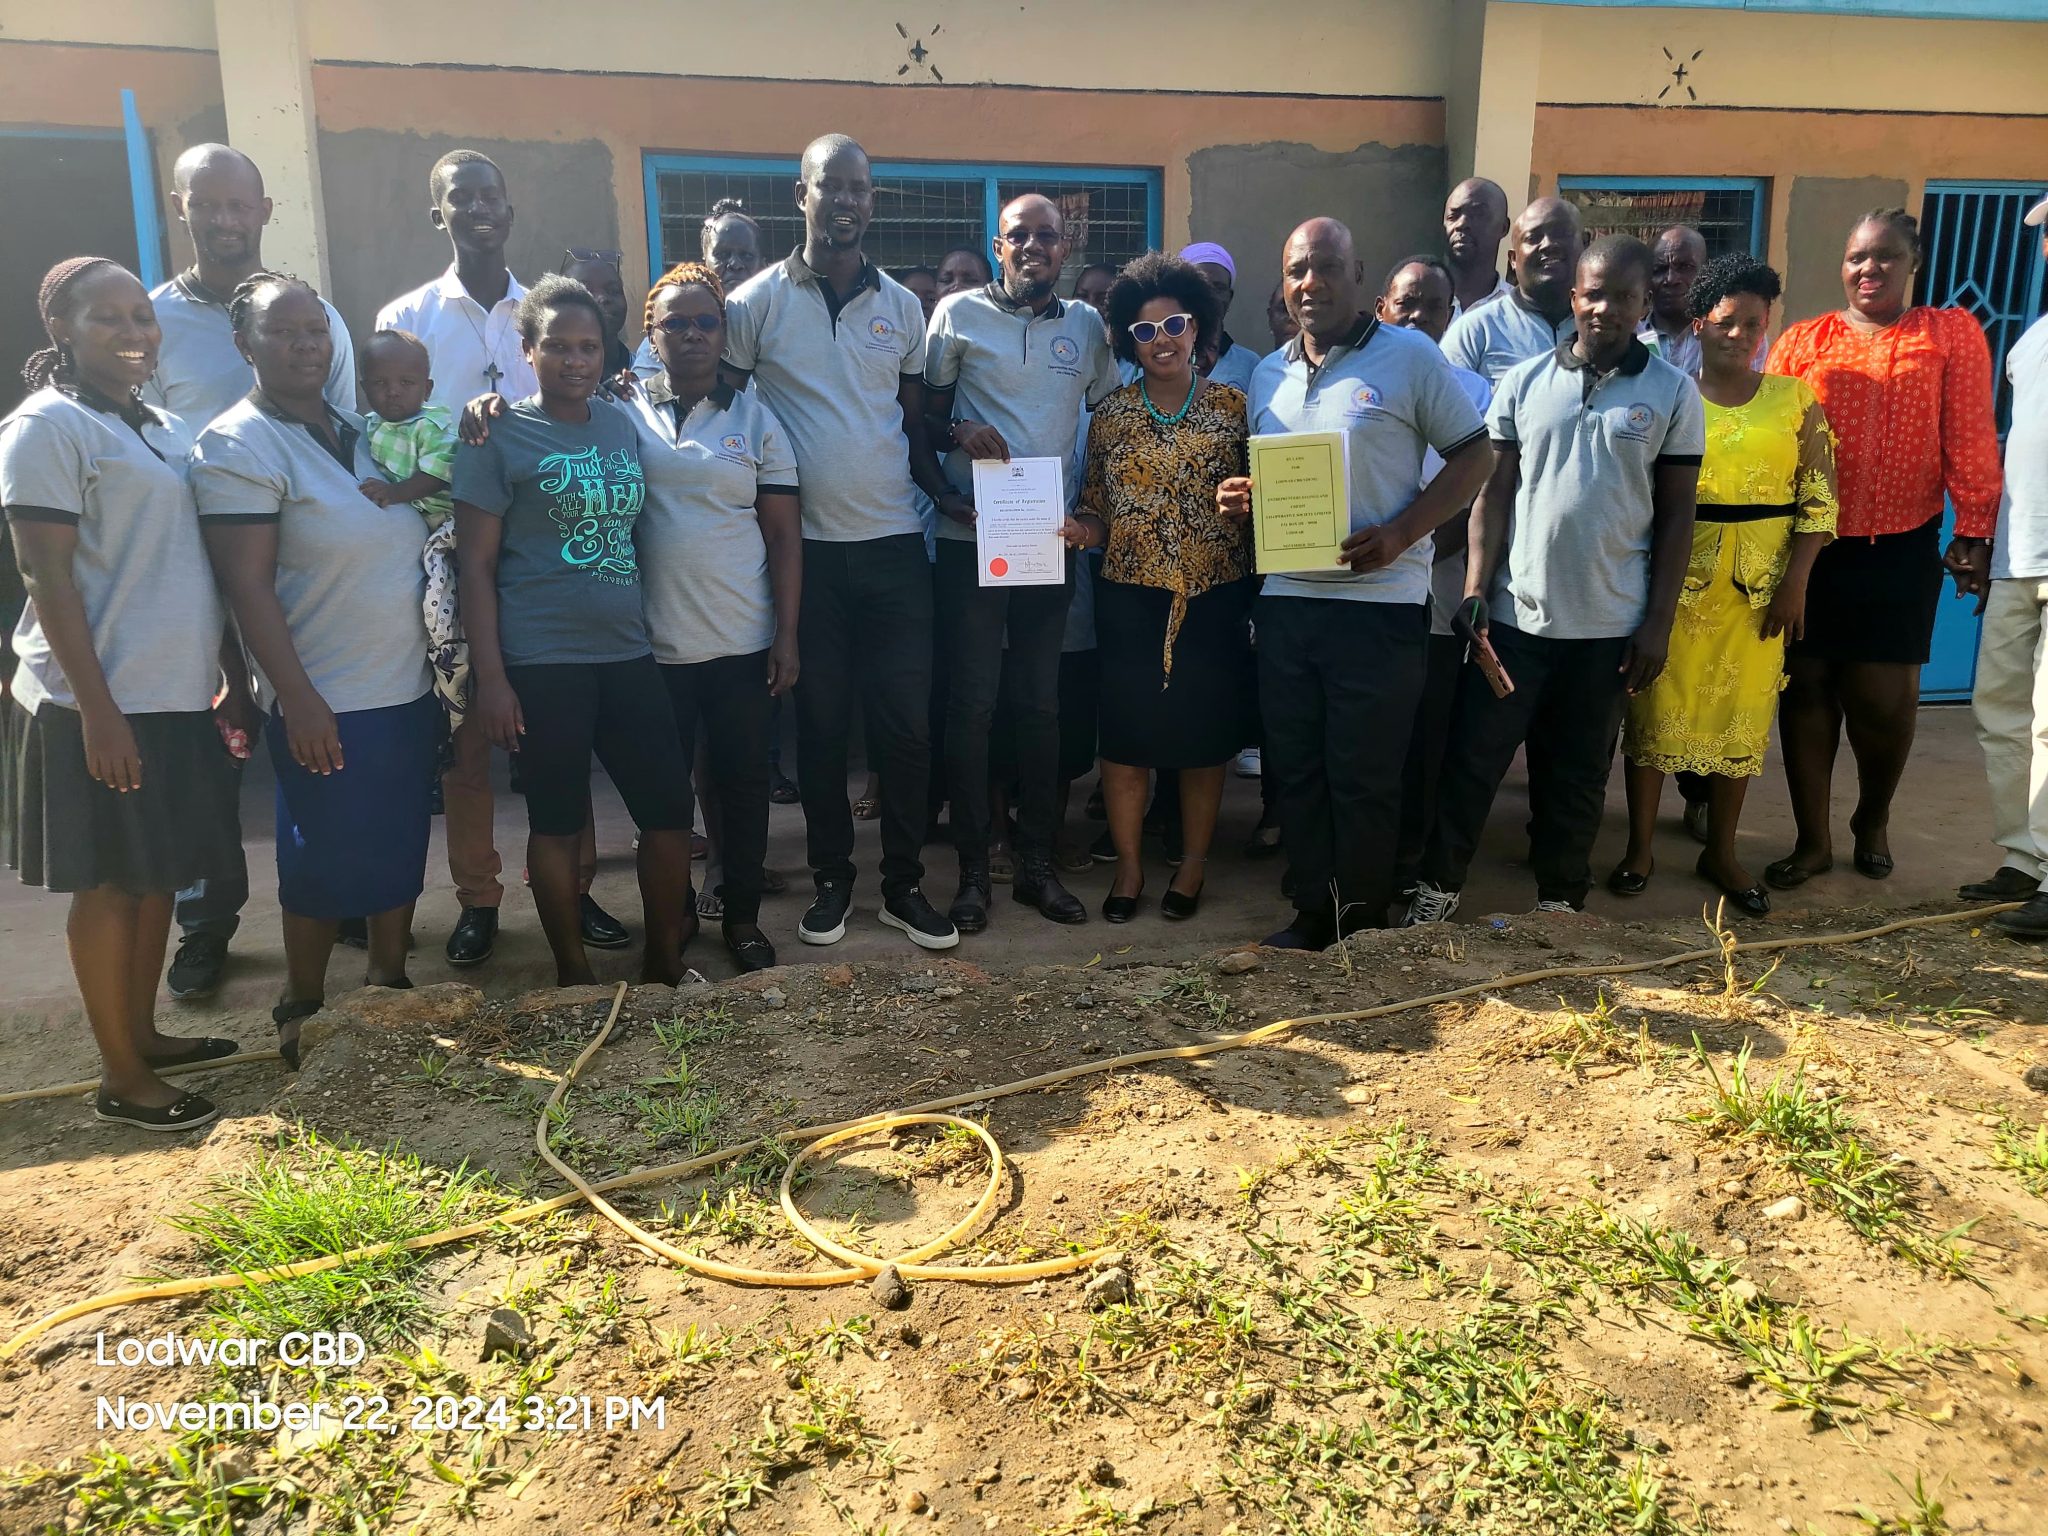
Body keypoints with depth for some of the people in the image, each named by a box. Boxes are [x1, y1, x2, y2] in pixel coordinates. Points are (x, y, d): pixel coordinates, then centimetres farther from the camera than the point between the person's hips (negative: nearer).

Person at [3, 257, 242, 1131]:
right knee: (110, 882, 1)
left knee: (157, 875, 15)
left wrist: (226, 675, 17)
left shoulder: (159, 425, 14)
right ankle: (119, 1077, 12)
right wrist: (96, 709, -20)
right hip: (103, 703, -7)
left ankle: (143, 1033, 30)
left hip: (175, 695, 8)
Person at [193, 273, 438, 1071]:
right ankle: (302, 1012, 23)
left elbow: (407, 544, 22)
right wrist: (298, 699, -20)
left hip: (408, 690, 7)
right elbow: (248, 587, -16)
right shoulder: (237, 446, -11)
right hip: (327, 705, -6)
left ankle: (389, 985, 31)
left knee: (400, 851, 14)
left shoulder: (358, 430, 10)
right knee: (325, 864, 5)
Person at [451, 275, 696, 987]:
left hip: (627, 654, 5)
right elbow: (476, 564, -5)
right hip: (542, 663, -4)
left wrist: (659, 631, 14)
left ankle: (664, 962, 24)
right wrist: (490, 677, -11)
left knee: (670, 810, 5)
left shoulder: (622, 424, 10)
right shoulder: (501, 436, -3)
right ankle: (575, 977, 22)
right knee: (558, 823, 6)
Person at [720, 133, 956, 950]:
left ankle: (904, 884, 16)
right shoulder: (758, 301, 0)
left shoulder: (902, 304, 8)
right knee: (820, 722, 7)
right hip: (806, 546, -2)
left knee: (907, 722, 2)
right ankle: (832, 879, 21)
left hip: (894, 544, 2)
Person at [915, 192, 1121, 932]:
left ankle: (1037, 864, 18)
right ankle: (973, 870, 10)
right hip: (971, 537, -3)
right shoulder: (958, 314, 0)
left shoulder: (1088, 324, 9)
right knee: (972, 703, 0)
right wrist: (947, 497, -13)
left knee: (1041, 703, 8)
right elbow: (921, 414, 2)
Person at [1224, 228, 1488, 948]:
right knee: (1295, 768, 9)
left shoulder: (1410, 356, -2)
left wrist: (1399, 534, -16)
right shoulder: (1269, 374, 15)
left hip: (1380, 599, -5)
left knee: (1364, 776, 0)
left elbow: (1472, 454, -3)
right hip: (1285, 599, 5)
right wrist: (1240, 499, 0)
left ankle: (1363, 923, 16)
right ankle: (1313, 912, 22)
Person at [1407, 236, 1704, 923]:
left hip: (1609, 626, 0)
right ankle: (1437, 887, 17)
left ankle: (1560, 901, 26)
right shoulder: (1524, 383, 3)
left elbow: (1676, 516, 2)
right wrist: (1476, 588, -6)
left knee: (1578, 775, 11)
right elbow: (1494, 492, 4)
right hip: (1514, 614, 0)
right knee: (1472, 758, 3)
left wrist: (1658, 621, -3)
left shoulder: (1673, 394, 1)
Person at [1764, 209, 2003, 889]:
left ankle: (1873, 818, 29)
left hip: (1900, 550, -1)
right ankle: (1812, 838, 17)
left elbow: (1970, 442, -1)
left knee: (1881, 695, 0)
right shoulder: (1803, 340, 6)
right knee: (1807, 683, 4)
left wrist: (1974, 534, -5)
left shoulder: (1951, 333, 3)